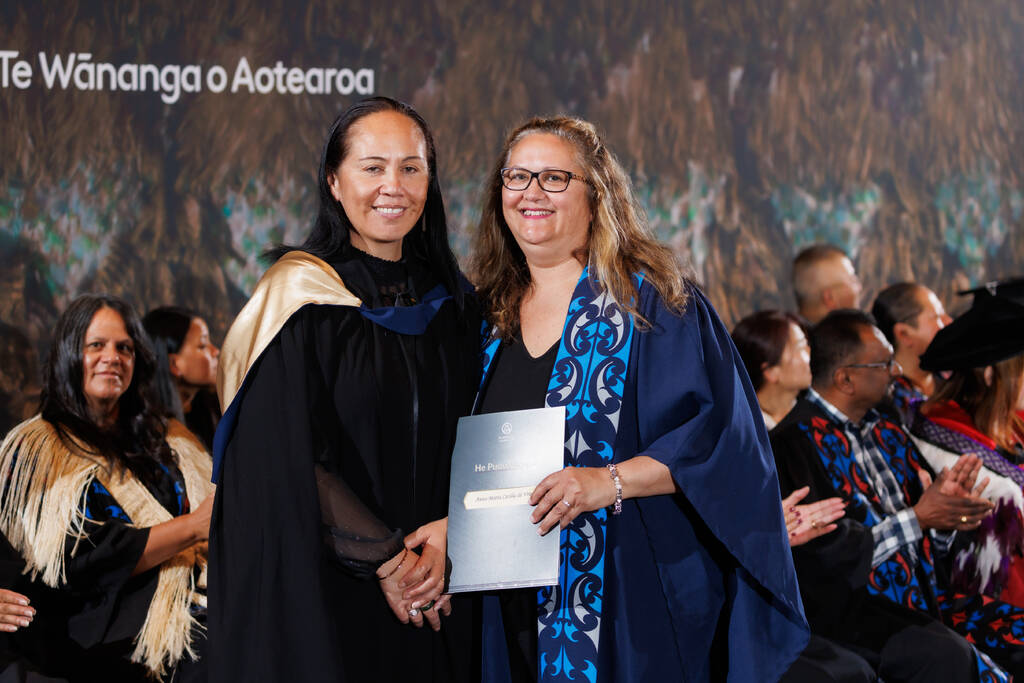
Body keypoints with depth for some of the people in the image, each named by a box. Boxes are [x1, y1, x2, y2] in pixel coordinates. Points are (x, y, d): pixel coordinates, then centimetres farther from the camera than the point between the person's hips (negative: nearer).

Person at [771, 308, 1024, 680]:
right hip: (851, 609, -8)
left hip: (926, 594, 8)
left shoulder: (886, 433, 16)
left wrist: (947, 509, -5)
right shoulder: (797, 443, -9)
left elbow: (934, 546, 18)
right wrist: (918, 518, -13)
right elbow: (827, 555, -16)